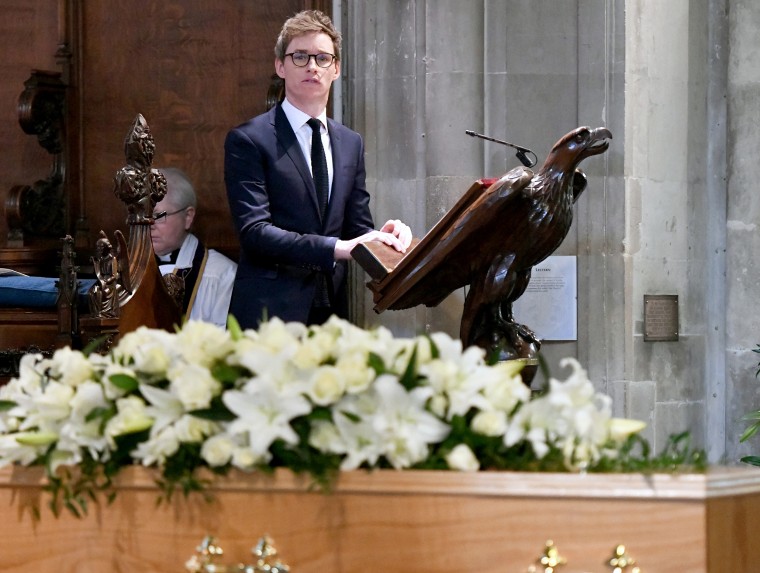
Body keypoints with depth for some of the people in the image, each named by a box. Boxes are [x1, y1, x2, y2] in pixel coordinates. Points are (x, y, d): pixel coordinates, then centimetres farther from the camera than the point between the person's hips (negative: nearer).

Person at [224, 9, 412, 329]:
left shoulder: (351, 144, 15)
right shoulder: (248, 140, -4)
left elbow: (356, 229, 16)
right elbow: (254, 231, -13)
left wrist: (383, 237, -8)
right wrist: (338, 248, -22)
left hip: (331, 308, 5)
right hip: (269, 312, -5)